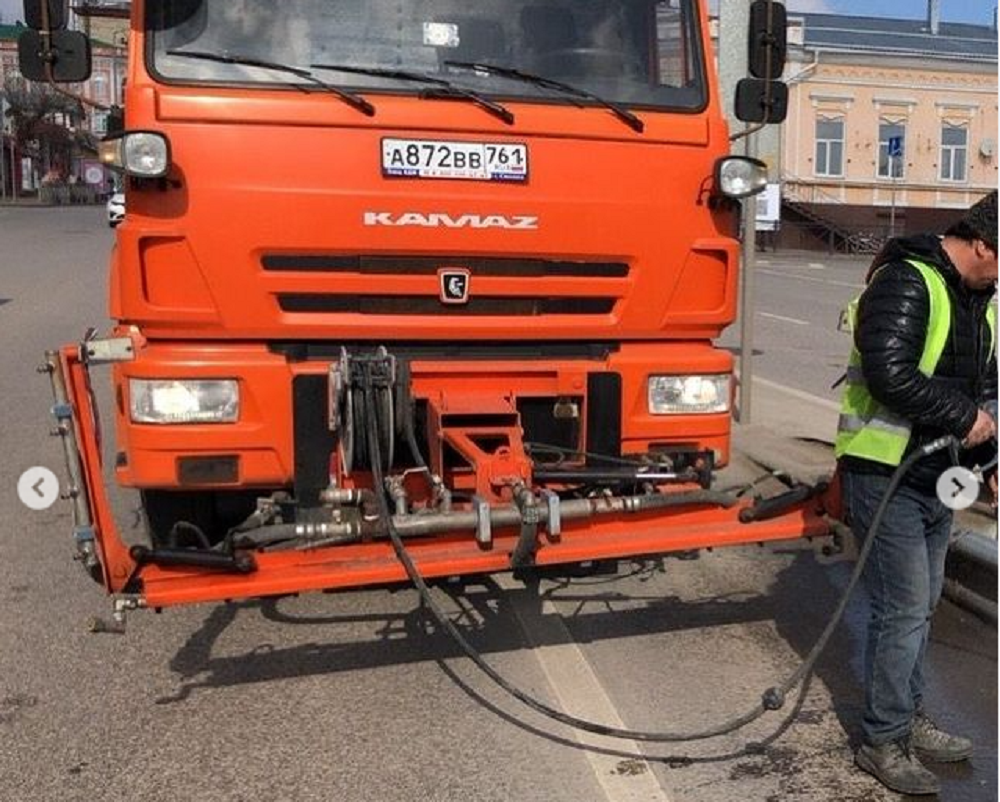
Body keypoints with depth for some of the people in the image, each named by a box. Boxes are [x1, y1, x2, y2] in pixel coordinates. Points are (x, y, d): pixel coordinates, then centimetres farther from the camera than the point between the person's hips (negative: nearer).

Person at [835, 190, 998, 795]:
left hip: (936, 476, 9)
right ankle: (883, 741, 12)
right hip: (885, 476, -9)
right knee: (904, 609, -3)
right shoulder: (906, 283, -17)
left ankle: (911, 720, 33)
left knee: (921, 604, 18)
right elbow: (890, 375, -29)